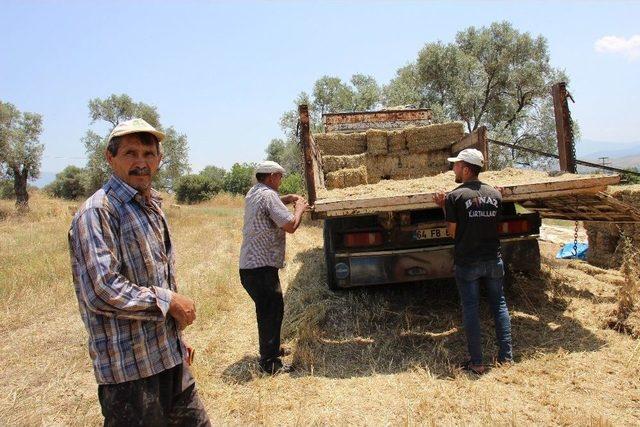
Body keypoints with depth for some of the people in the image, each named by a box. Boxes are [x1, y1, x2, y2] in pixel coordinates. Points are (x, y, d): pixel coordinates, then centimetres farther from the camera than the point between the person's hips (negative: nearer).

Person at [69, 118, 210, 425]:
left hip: (170, 358, 9)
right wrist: (169, 301, -16)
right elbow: (101, 290, -25)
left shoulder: (152, 206, 12)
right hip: (130, 368, -8)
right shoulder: (97, 212, -16)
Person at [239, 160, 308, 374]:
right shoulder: (268, 196, -16)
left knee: (267, 309, 21)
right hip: (261, 266, -10)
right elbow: (290, 225, -21)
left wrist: (287, 199, 20)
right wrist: (299, 209, -3)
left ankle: (271, 348, 36)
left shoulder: (253, 193, 14)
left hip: (249, 265, 10)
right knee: (272, 311, -3)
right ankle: (269, 362, 3)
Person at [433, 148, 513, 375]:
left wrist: (444, 207, 2)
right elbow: (495, 225, 12)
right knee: (499, 304, 16)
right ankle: (506, 356, 21)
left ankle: (476, 362, 11)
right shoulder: (495, 194, 3)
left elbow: (453, 232, -7)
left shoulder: (454, 196, -12)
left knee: (470, 309, 5)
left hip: (467, 262, -4)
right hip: (493, 260, 4)